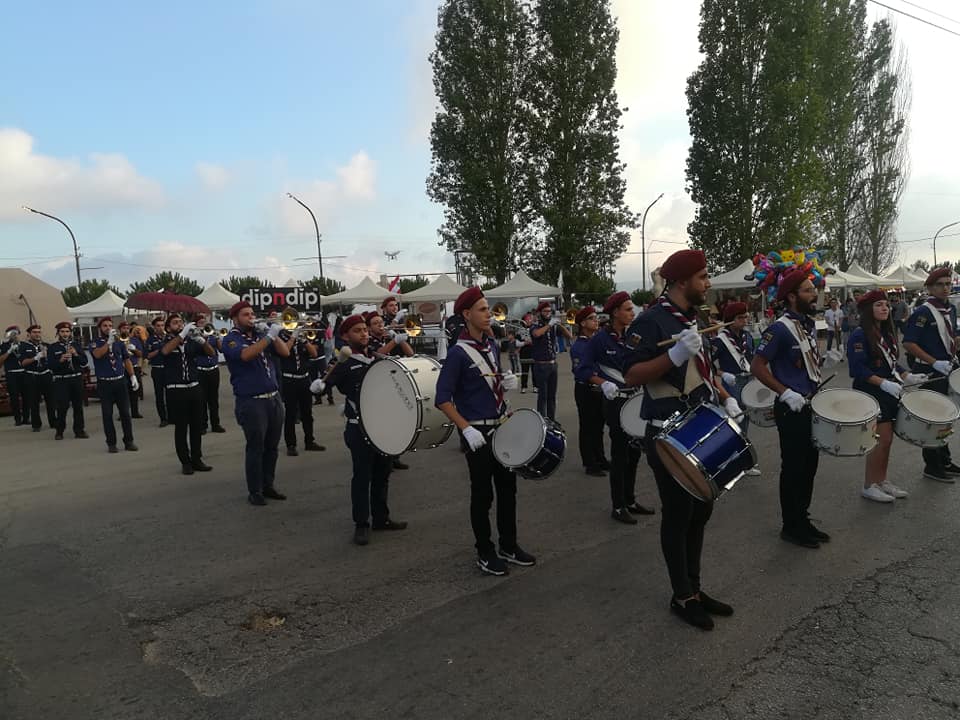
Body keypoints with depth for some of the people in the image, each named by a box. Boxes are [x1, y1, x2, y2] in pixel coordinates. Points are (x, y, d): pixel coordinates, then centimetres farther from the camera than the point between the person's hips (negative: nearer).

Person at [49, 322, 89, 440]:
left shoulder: (76, 345, 9)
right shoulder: (52, 347, 3)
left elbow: (84, 362, 3)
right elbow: (51, 366, -5)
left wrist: (76, 354, -12)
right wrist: (60, 360, -21)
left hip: (77, 379, 2)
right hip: (61, 380, -2)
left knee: (78, 406, 5)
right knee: (62, 407, -4)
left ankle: (79, 430, 13)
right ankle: (59, 431, 9)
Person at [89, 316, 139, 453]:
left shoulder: (119, 342, 8)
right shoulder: (95, 343, -1)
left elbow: (126, 359, 14)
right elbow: (97, 354, -23)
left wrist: (132, 375, 7)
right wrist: (109, 341, -31)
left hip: (120, 381, 2)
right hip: (104, 383, -2)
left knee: (125, 412, 3)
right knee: (107, 414, 4)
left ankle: (129, 441, 11)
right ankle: (111, 443, 12)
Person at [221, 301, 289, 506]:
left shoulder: (260, 335, 14)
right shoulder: (231, 340, -4)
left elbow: (285, 352, 5)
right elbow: (246, 355, -25)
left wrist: (274, 334, -7)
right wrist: (269, 337, -23)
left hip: (273, 398, 6)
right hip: (251, 402, -6)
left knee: (272, 447, 12)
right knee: (255, 448, -1)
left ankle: (268, 485, 24)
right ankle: (254, 491, 10)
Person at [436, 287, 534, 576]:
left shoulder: (492, 345, 7)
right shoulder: (458, 352, -16)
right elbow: (442, 398, -17)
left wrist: (506, 381, -1)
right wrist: (466, 428, -24)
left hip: (501, 427, 7)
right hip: (477, 432, -7)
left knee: (507, 487, 14)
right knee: (483, 494, 4)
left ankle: (509, 546, 30)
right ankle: (485, 553, 20)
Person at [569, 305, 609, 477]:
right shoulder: (578, 346, -13)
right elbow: (580, 371, -21)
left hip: (600, 390, 7)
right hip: (585, 391, -7)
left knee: (598, 426, 16)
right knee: (587, 427, 3)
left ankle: (600, 459, 28)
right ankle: (589, 464, 13)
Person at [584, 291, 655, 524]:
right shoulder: (600, 338, -11)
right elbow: (584, 371, -10)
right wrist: (603, 384, -24)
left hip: (635, 399, 7)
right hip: (615, 401, -7)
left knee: (635, 451, 14)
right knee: (620, 454, 1)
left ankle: (630, 500, 30)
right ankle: (618, 507, 14)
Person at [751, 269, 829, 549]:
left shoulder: (809, 324, 10)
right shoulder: (780, 329, -17)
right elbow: (757, 366, -18)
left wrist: (818, 390, 12)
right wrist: (786, 393, -23)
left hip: (811, 406, 9)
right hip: (791, 409, -8)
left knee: (809, 465, 16)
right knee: (793, 468, 1)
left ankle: (802, 520, 30)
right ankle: (791, 527, 15)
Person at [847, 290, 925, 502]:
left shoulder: (887, 333, 14)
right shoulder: (859, 336, -14)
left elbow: (892, 362, 20)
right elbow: (858, 369, -21)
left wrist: (907, 377, 5)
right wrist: (884, 383, -28)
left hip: (889, 392, 9)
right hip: (870, 393, -9)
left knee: (886, 439, 12)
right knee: (882, 439, -8)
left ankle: (882, 480, 26)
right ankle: (869, 485, 4)